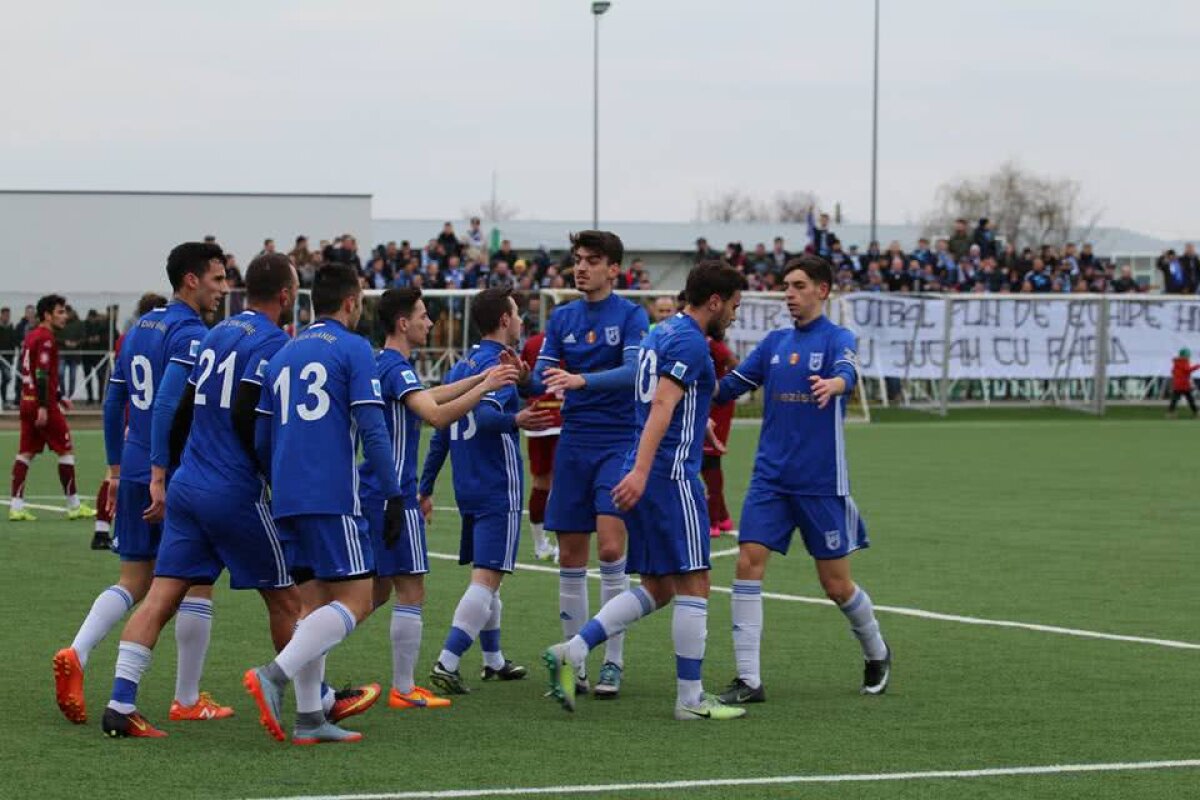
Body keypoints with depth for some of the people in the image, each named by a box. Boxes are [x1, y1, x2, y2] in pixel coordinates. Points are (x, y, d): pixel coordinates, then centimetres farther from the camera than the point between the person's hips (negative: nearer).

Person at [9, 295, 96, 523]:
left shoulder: (31, 336, 16)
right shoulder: (45, 339, -13)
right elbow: (42, 374, -21)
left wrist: (58, 397, 27)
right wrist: (44, 407, -24)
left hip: (27, 401, 9)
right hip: (43, 404, -9)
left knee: (25, 452, 7)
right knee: (65, 451, 1)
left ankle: (16, 506, 2)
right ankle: (74, 506, 7)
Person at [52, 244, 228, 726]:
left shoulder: (140, 329, 14)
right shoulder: (191, 334, -13)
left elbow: (112, 403, 18)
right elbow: (166, 404, -24)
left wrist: (116, 469, 24)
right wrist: (160, 475, -25)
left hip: (134, 472, 8)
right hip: (178, 478, -8)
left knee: (134, 582, 12)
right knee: (197, 583, 5)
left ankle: (76, 654, -11)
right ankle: (188, 699, 9)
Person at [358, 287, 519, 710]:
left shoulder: (381, 365, 15)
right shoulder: (396, 368, -15)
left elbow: (426, 397, 28)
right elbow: (438, 415, -27)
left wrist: (478, 379, 25)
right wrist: (486, 387, -23)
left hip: (372, 494, 10)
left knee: (378, 590, 15)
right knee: (410, 592, -4)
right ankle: (403, 690, -2)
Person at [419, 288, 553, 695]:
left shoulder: (461, 367, 14)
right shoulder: (498, 364, -11)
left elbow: (441, 431, 18)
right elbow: (485, 414, -27)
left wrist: (426, 488, 21)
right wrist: (514, 420, -42)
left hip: (469, 489, 9)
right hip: (499, 489, -9)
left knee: (486, 575, 20)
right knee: (487, 578, -11)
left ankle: (494, 661, 31)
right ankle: (447, 663, -21)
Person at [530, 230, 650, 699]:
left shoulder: (631, 316, -4)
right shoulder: (562, 318, 9)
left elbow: (633, 371, -19)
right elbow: (541, 377, 2)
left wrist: (580, 380, -34)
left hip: (619, 445, -5)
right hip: (574, 445, 5)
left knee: (610, 547, -14)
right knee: (570, 559, 4)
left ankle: (613, 664, -7)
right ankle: (574, 663, 12)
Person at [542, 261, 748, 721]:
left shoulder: (661, 334, 18)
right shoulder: (690, 343, -12)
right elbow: (662, 405, -23)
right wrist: (641, 470, -31)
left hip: (646, 476, 10)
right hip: (672, 475, -10)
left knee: (657, 589, 12)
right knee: (693, 585, -3)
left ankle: (570, 653, 3)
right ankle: (690, 698, 0)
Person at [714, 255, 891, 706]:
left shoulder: (837, 338, -5)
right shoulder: (775, 342, 11)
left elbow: (847, 374, -27)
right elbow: (728, 388, 10)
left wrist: (832, 384, -50)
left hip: (822, 482, -4)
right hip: (770, 478, 4)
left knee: (836, 584, 4)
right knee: (748, 563, -11)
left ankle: (876, 654, 33)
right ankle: (748, 680, -10)